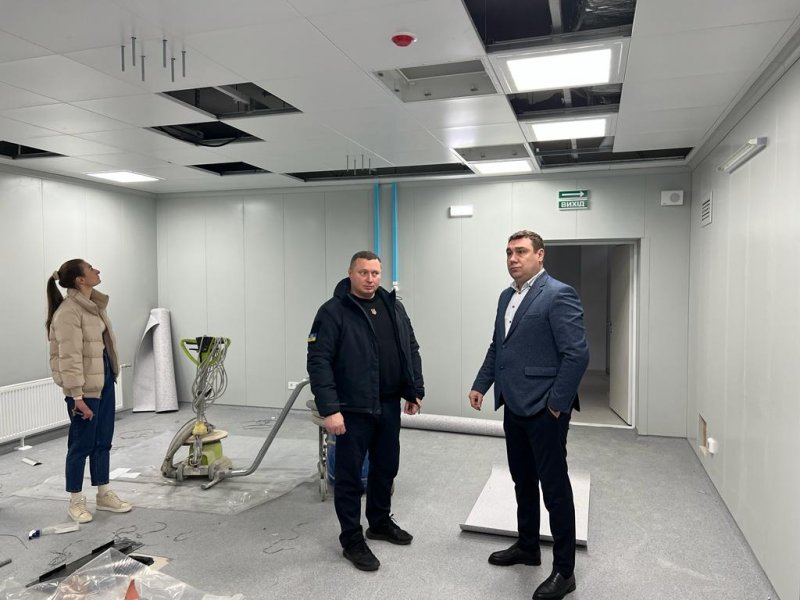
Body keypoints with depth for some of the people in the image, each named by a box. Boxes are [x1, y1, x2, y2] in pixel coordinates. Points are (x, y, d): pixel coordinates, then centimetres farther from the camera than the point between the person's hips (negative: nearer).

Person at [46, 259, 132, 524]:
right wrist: (77, 396, -22)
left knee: (103, 441, 15)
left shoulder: (92, 304, 10)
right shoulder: (68, 311, -19)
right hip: (85, 387, -9)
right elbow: (70, 358, -22)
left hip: (104, 380, 9)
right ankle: (75, 501, 19)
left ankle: (104, 495, 27)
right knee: (82, 444, 3)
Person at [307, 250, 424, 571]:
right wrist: (329, 409, -21)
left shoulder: (393, 307, 7)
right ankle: (352, 540, 20)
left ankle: (380, 522, 38)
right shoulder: (333, 312, -11)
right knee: (349, 474, 5)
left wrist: (414, 391, 9)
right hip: (353, 409, -6)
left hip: (389, 406, 6)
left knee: (386, 467, 18)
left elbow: (411, 351, 13)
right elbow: (319, 362, -16)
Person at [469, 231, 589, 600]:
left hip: (544, 410, -8)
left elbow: (577, 354, -19)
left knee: (554, 488, 4)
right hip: (514, 407, 8)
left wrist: (557, 403, -17)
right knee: (523, 482, 20)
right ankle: (527, 548, 37)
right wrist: (481, 384, 12)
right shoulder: (507, 296, 12)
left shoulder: (559, 295, -14)